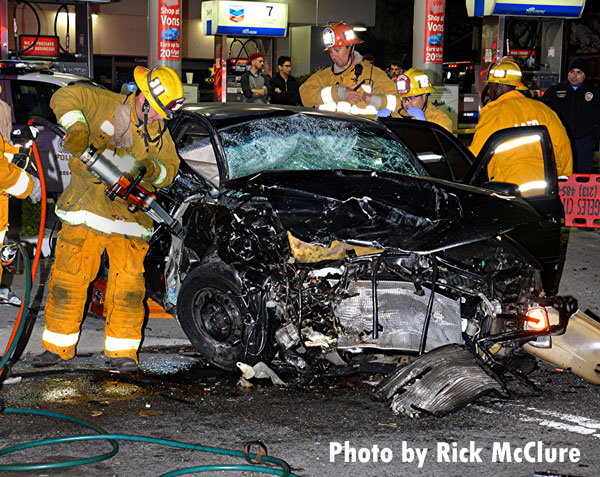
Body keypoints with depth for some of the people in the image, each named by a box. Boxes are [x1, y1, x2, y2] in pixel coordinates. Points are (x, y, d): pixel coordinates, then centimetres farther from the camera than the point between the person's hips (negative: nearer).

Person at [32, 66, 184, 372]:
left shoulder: (159, 133, 11)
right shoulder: (106, 106, -1)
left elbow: (170, 168, 9)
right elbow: (64, 97, -4)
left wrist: (151, 169, -13)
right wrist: (78, 128, -20)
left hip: (130, 219, 2)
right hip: (85, 209, -2)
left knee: (128, 285, -4)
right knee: (69, 277, 1)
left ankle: (122, 350, 8)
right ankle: (58, 346, 14)